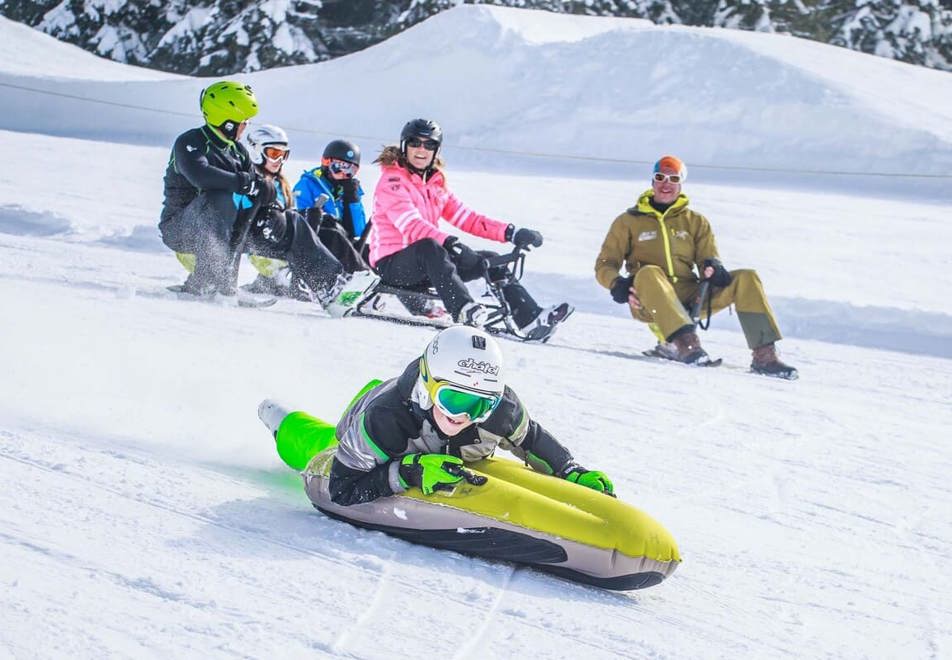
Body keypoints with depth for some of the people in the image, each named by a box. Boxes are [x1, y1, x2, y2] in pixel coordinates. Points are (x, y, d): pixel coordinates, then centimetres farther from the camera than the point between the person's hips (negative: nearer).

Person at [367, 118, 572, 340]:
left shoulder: (436, 183, 14)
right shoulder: (392, 181, -10)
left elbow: (467, 219, 9)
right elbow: (412, 226, -25)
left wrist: (511, 233, -3)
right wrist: (449, 242, -40)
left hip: (427, 265, 7)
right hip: (392, 264, -7)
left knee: (490, 260, -4)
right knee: (429, 247, -38)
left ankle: (530, 319, -13)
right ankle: (463, 309, -55)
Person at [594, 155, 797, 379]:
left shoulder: (696, 222, 19)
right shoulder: (629, 222, 12)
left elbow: (708, 259, 12)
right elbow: (605, 265, 8)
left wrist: (713, 268, -13)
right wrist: (618, 284, -14)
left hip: (690, 299, 3)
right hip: (650, 302, -3)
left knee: (746, 278, -17)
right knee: (649, 273, -38)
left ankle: (764, 356, -24)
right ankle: (685, 342, -52)